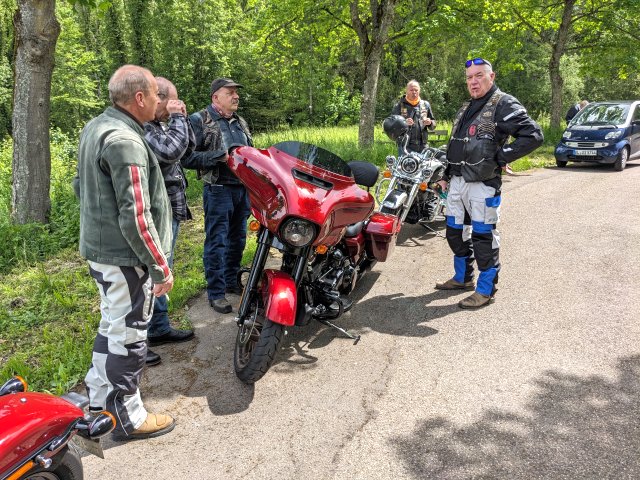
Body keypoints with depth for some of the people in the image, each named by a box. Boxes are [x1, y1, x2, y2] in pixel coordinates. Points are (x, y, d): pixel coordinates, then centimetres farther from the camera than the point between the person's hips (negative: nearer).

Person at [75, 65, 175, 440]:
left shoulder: (95, 127, 9)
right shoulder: (125, 142, -23)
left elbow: (81, 185, 19)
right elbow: (136, 217, -26)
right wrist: (161, 267, -20)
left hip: (98, 248, 10)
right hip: (125, 256, -10)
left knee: (112, 326, 23)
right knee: (129, 335, 3)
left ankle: (100, 398, 40)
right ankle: (129, 418, 20)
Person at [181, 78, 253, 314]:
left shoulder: (241, 122, 17)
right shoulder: (199, 121, -5)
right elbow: (187, 157, -14)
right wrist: (219, 157, -20)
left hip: (243, 188, 7)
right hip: (218, 190, -7)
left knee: (237, 239, 15)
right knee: (216, 242, -3)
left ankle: (231, 282, 30)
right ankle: (216, 293, 6)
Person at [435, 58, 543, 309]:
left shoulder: (504, 105, -8)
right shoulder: (466, 108, 19)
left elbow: (533, 135, -18)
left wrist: (499, 158, -17)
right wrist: (446, 175, 22)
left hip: (482, 184, -9)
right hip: (457, 181, 9)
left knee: (483, 236, -2)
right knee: (455, 231, 16)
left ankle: (486, 289, 10)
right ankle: (463, 277, 32)